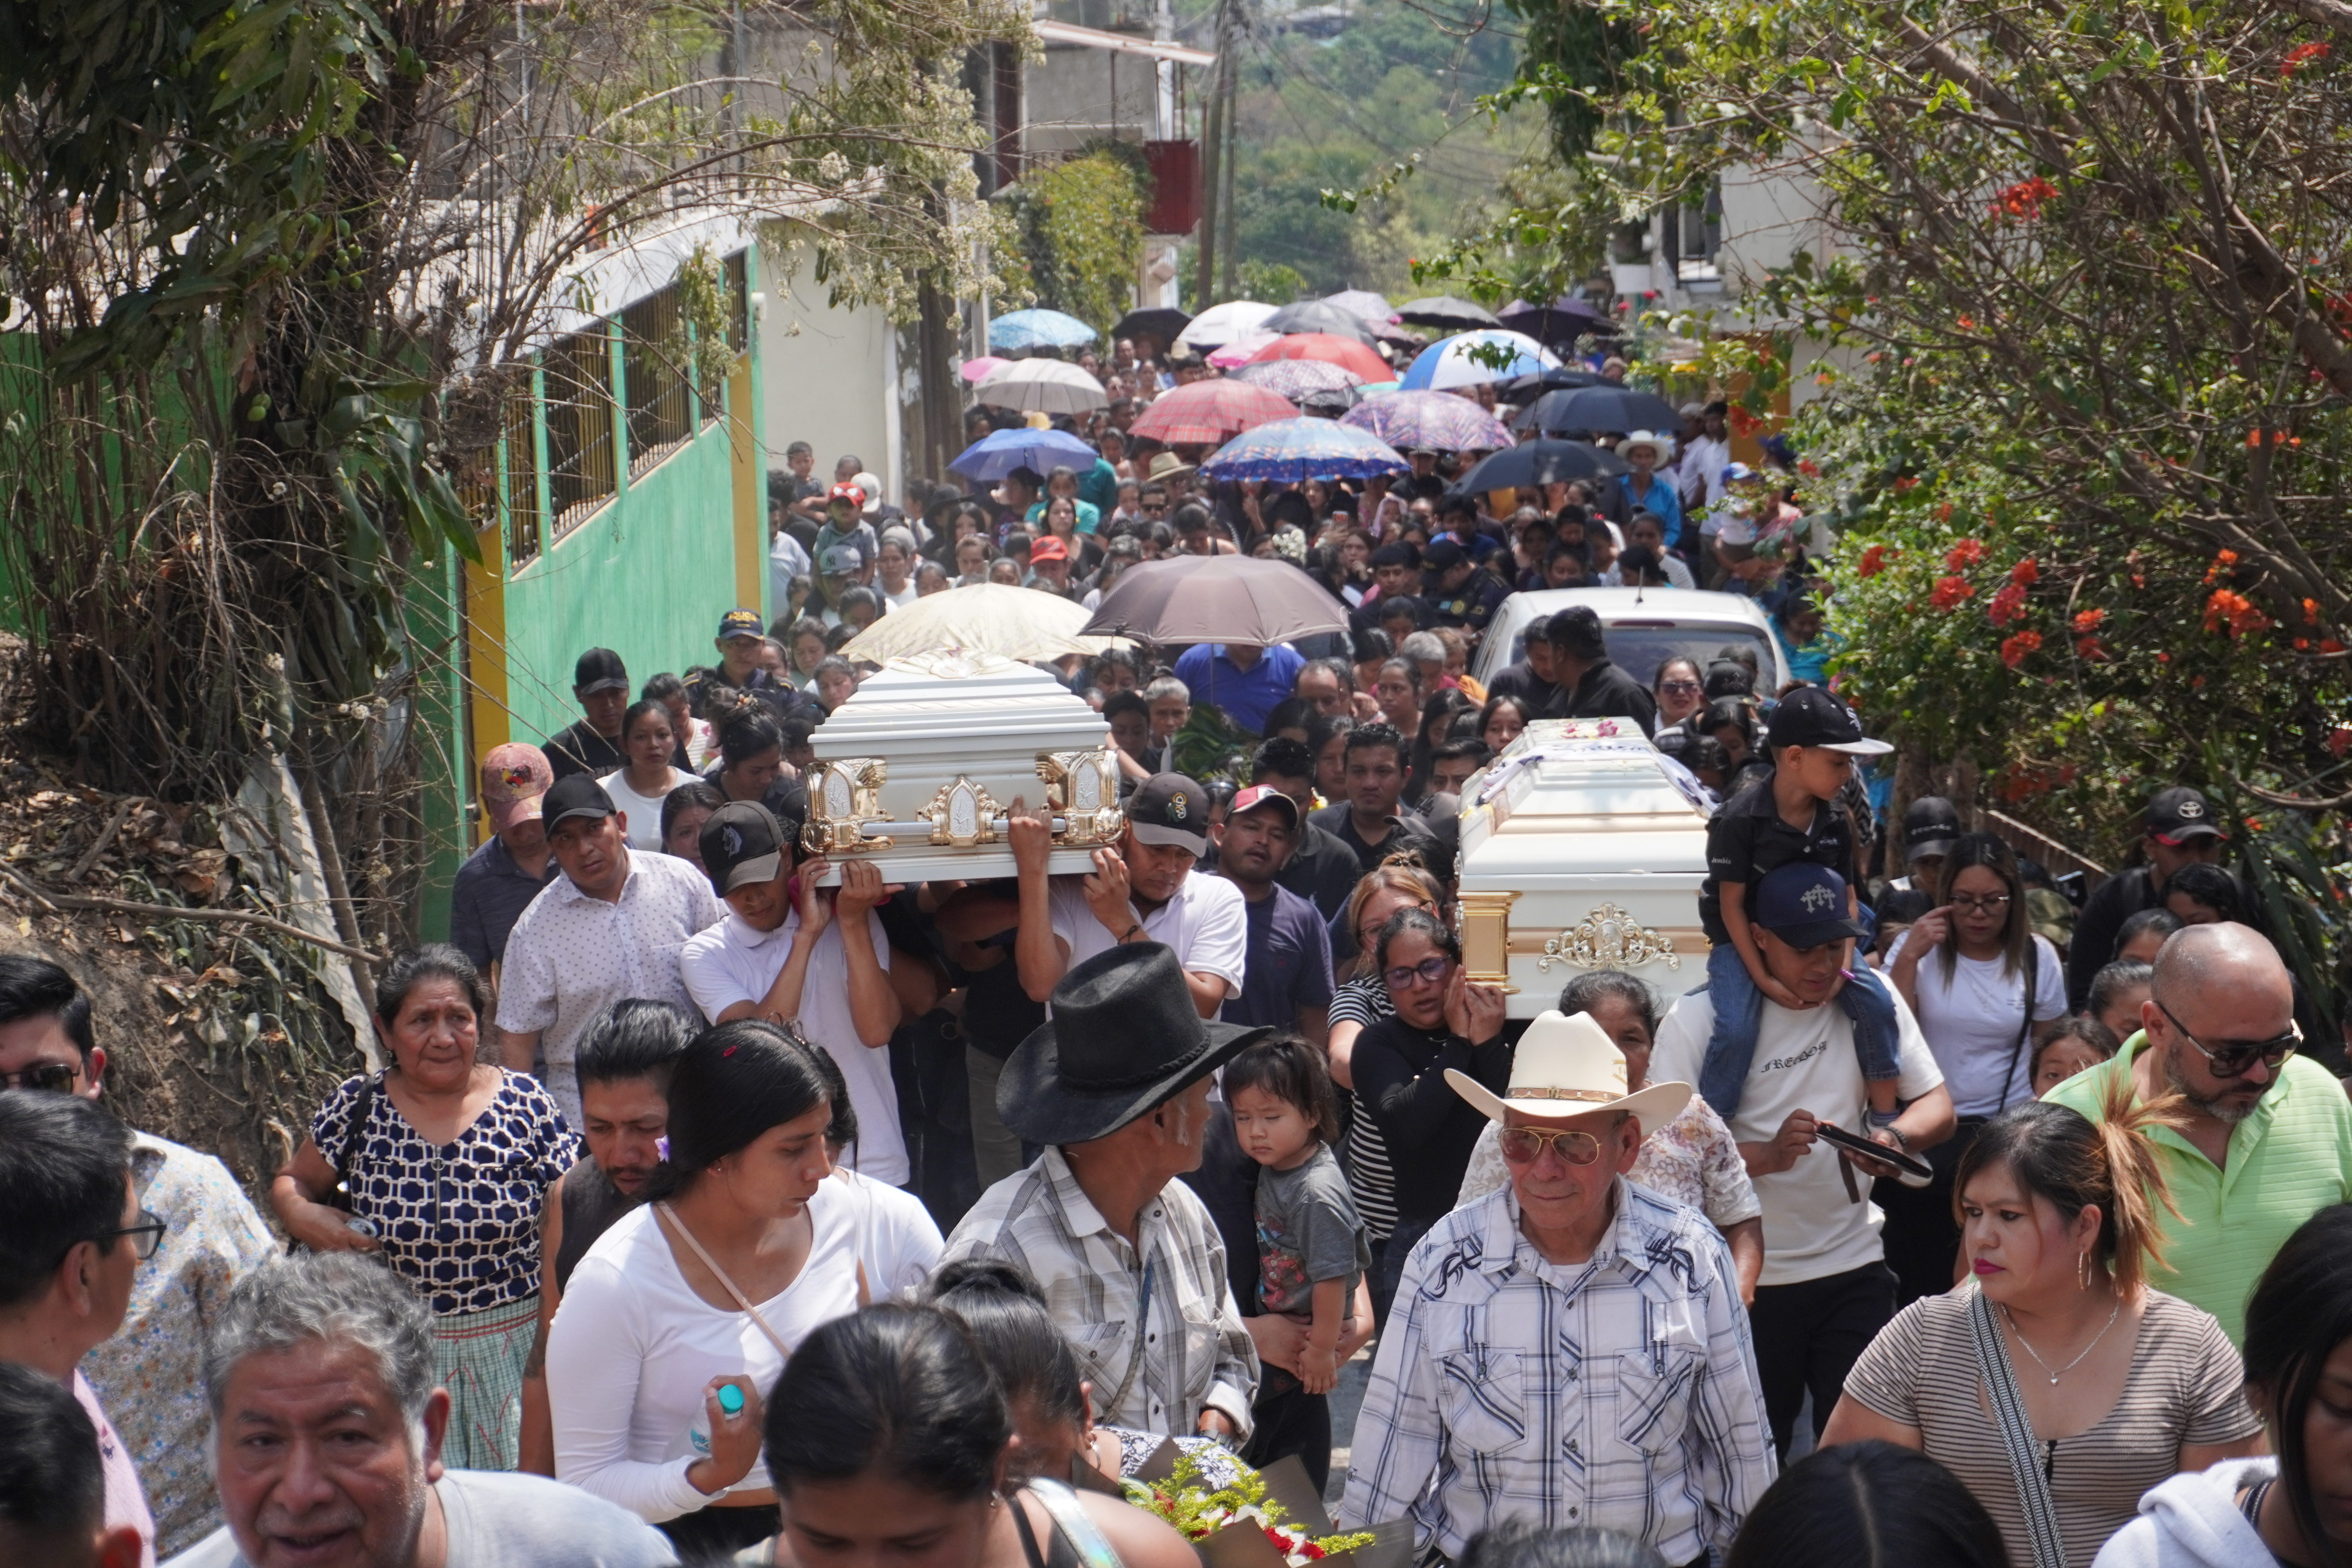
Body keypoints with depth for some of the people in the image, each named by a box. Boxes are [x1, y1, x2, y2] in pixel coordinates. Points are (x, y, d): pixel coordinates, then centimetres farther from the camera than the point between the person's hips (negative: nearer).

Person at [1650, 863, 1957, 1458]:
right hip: (1746, 1278, -2)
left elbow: (1937, 1105, 6)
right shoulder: (1698, 1020, -6)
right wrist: (1769, 1154, -28)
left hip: (1854, 1269, 2)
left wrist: (1894, 1137, -18)